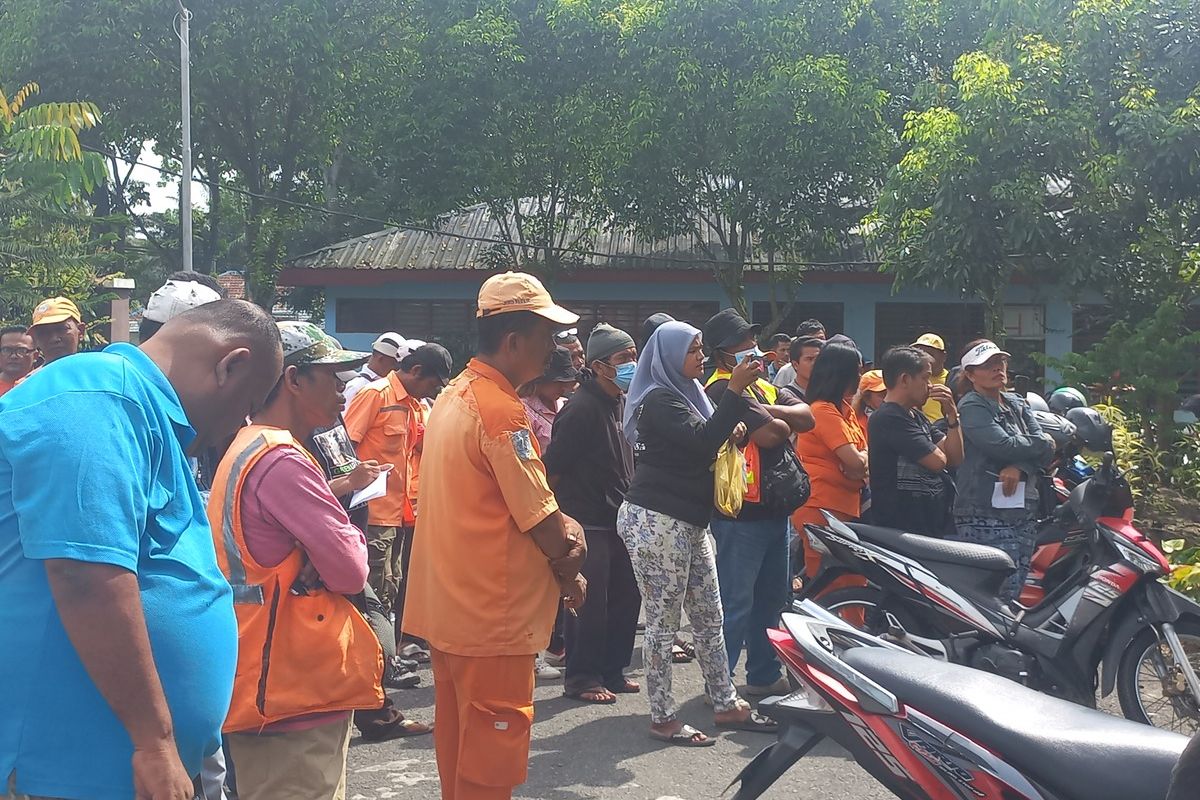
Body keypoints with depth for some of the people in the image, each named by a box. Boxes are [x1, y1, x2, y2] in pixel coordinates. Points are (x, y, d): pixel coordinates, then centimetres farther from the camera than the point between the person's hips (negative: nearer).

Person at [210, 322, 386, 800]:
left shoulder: (247, 450, 14)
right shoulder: (283, 461, -18)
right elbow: (349, 571, -19)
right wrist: (354, 540, 2)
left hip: (275, 683, 10)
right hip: (296, 687, -10)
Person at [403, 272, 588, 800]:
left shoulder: (453, 396, 10)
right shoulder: (501, 410, -20)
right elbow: (544, 524, -17)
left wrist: (563, 526, 3)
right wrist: (570, 576, 1)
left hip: (446, 606, 9)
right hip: (492, 615, -9)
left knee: (459, 737, 19)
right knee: (492, 754, 1)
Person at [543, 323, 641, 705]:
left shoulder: (622, 403, 11)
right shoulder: (582, 409, -17)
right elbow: (552, 468, -16)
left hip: (618, 520, 9)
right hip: (587, 523, -9)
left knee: (625, 598, 13)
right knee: (590, 603, -2)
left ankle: (612, 671, 25)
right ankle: (582, 678, 10)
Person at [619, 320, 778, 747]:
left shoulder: (686, 393, 16)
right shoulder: (660, 400, -13)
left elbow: (699, 451, 25)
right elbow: (701, 442, -26)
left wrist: (728, 434, 5)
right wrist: (735, 390, -28)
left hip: (688, 522, 10)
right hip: (656, 521, -10)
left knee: (709, 617, 12)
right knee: (663, 622, -3)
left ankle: (726, 704, 20)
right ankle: (663, 718, 5)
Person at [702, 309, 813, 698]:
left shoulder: (762, 386, 16)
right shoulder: (723, 389, -14)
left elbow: (806, 418, 4)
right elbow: (768, 434, -23)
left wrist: (773, 413, -12)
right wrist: (785, 423, -2)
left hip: (773, 509, 10)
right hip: (741, 515, -10)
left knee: (771, 599, 18)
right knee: (736, 604, -7)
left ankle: (764, 676, 29)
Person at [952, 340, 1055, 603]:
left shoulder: (1017, 405, 19)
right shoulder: (971, 406, -3)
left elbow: (1046, 452, 8)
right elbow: (1003, 445, -18)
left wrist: (1019, 467, -13)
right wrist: (1041, 443, 0)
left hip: (1024, 514, 7)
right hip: (985, 515, -7)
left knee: (1016, 594, 6)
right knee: (1001, 594, -14)